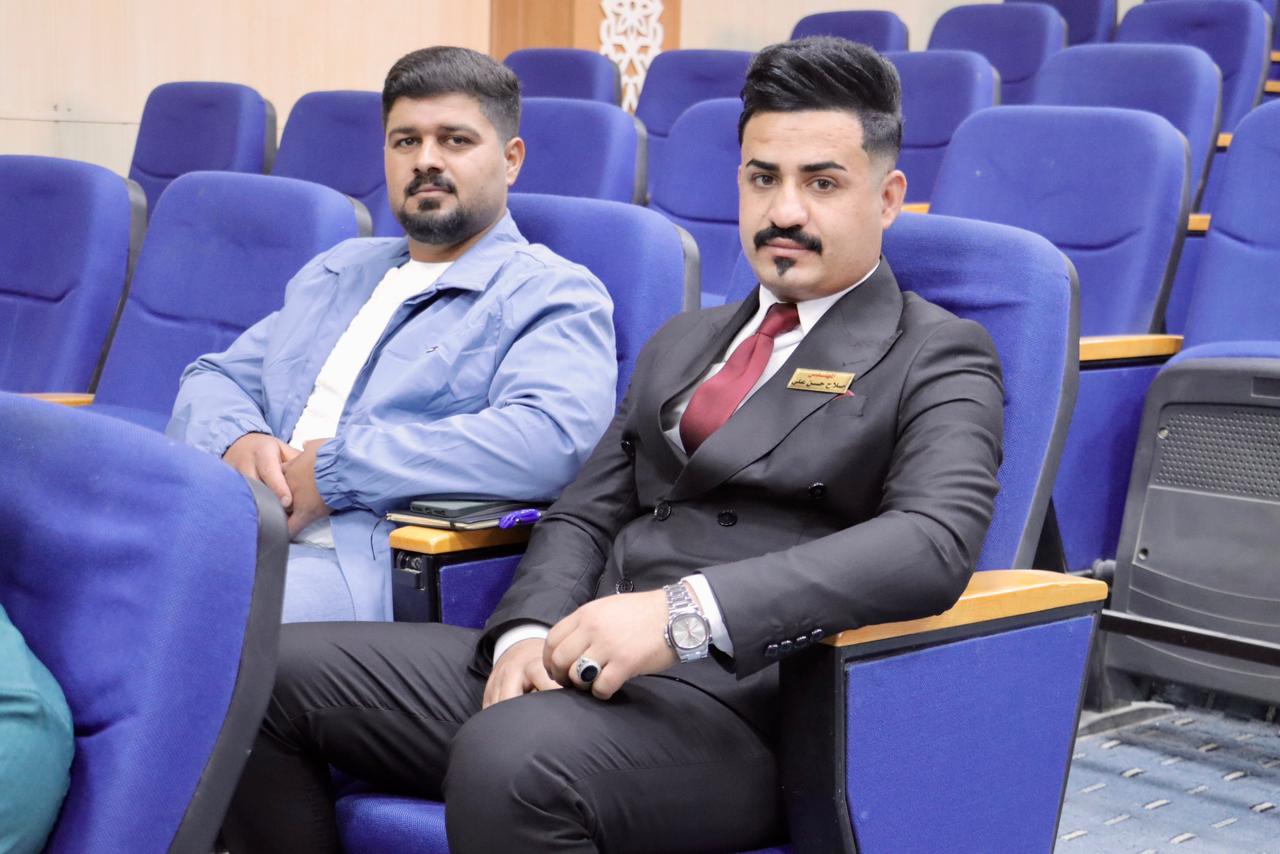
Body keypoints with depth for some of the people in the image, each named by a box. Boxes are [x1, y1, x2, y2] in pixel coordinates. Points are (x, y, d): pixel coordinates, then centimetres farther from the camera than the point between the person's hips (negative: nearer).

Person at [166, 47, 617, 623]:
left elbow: (549, 440, -16)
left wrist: (334, 466, -15)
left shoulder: (553, 295, 3)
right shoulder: (336, 272, 27)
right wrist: (238, 440, -2)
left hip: (379, 569, -6)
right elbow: (215, 379, 25)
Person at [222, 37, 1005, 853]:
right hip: (585, 663, 7)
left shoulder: (938, 356, 2)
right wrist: (529, 631, -4)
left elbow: (934, 542, -16)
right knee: (271, 673, -9)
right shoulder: (682, 343, 24)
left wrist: (687, 612, -27)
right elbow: (584, 514, 19)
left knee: (508, 762, -37)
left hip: (739, 699, -7)